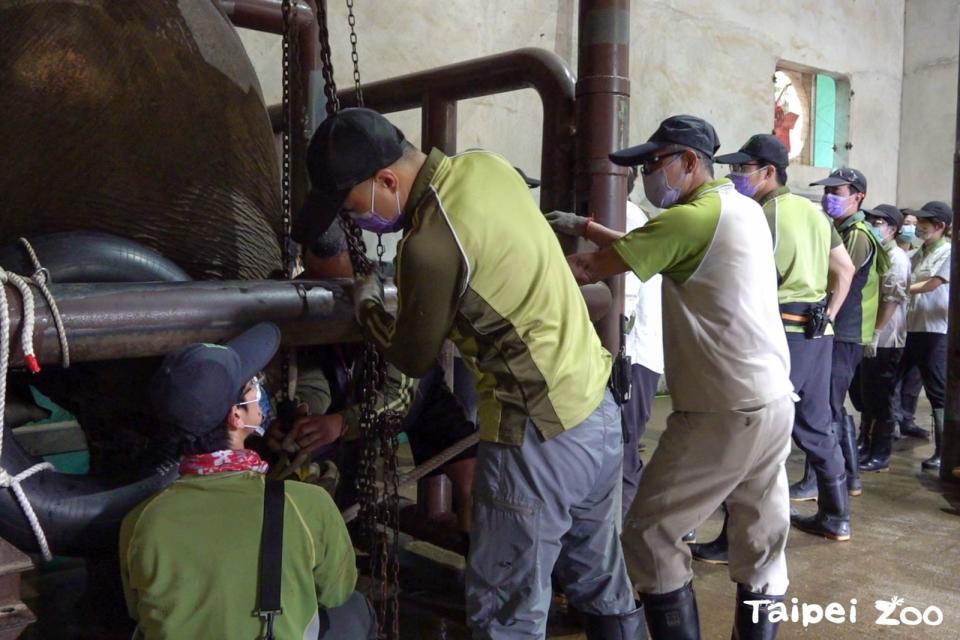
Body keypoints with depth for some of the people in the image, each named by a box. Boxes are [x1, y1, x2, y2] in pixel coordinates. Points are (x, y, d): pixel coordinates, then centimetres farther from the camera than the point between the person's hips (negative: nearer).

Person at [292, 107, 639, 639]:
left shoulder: (429, 246, -23)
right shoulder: (486, 166, 1)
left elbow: (413, 359, -5)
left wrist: (365, 306, 13)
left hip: (539, 440, -9)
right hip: (599, 413, 9)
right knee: (605, 590, 24)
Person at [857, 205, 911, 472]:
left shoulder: (896, 258, -11)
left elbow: (892, 300, -18)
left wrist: (876, 333, -19)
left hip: (885, 341, -8)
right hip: (871, 339, 8)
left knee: (882, 400, -1)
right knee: (868, 398, 14)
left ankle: (880, 455, 8)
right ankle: (866, 448, 24)